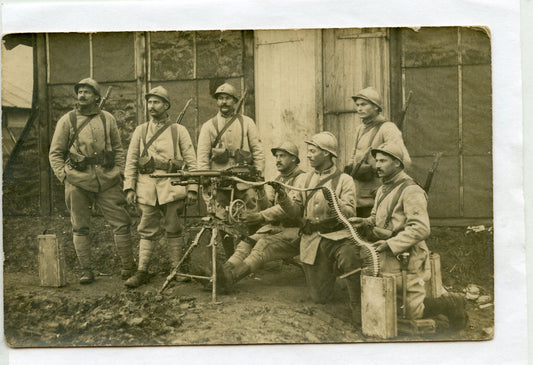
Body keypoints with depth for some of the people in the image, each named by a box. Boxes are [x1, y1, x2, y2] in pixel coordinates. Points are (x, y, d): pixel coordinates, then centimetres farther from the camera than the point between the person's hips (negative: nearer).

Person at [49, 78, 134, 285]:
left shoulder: (108, 119, 10)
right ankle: (86, 271, 15)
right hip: (78, 181, -1)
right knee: (80, 228, 4)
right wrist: (65, 177, -4)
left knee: (121, 223, -1)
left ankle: (128, 267, 10)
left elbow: (118, 148, 16)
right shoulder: (67, 121, 5)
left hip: (108, 180, 1)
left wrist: (119, 172, 4)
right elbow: (55, 154, 7)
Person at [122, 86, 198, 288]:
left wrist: (192, 188, -4)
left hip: (172, 186, -2)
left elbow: (191, 161, 4)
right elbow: (131, 161, 12)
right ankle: (142, 271, 8)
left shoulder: (179, 130, 7)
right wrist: (129, 187, 2)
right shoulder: (140, 130, 14)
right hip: (147, 186, 2)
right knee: (147, 230, 3)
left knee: (173, 230, 4)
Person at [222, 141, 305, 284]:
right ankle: (223, 273, -37)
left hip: (295, 230, -7)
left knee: (265, 244, -32)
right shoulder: (277, 180, 22)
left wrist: (261, 216, -26)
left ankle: (231, 277, -47)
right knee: (247, 243, -19)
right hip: (274, 227, 7)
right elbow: (266, 204, 14)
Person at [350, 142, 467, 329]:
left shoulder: (411, 191, -15)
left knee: (414, 311, -2)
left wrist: (390, 244, -25)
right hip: (385, 259, 9)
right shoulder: (382, 190, 14)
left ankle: (451, 304, 22)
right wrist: (365, 222, 3)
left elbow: (420, 229, -24)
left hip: (405, 259, -9)